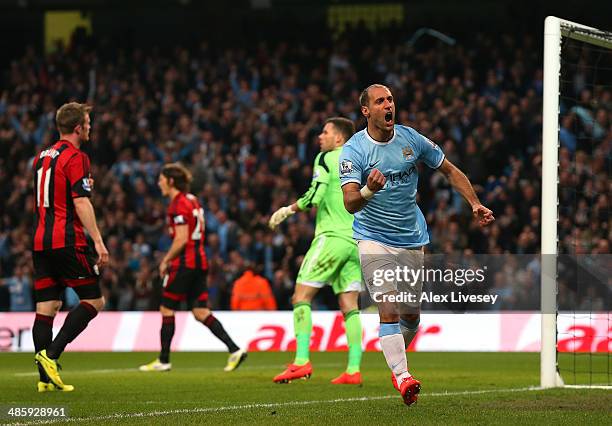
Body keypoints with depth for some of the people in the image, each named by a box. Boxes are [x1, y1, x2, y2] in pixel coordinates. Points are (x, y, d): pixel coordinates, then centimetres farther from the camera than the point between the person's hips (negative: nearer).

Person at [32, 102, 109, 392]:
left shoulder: (41, 157, 16)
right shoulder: (75, 157, -8)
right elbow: (81, 202, -15)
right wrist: (98, 241, -16)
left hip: (40, 241, 8)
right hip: (67, 241, -8)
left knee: (46, 307, 5)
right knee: (94, 301, 0)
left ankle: (46, 378, 0)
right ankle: (50, 354, -14)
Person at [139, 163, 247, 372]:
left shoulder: (179, 204, -12)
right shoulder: (192, 200, 16)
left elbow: (181, 239, -19)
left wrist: (166, 261, -9)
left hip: (185, 261, -9)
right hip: (199, 260, 9)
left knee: (167, 309, 1)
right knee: (200, 312, 6)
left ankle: (163, 361, 5)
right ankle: (234, 349, -5)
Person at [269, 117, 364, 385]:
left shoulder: (326, 158, -1)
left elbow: (315, 196, -13)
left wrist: (289, 209, 0)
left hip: (332, 235, -7)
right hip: (357, 240, 7)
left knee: (302, 296, -3)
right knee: (349, 306, 5)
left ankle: (302, 361, -14)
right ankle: (353, 371, -3)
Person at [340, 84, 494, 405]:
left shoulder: (412, 139, -1)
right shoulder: (354, 150, -13)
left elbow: (449, 170, 12)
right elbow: (350, 204, -22)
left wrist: (475, 204, 2)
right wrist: (368, 190, -44)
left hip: (412, 240, 4)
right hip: (373, 239, -4)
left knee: (411, 315, 9)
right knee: (389, 309, -20)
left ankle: (395, 362, 35)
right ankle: (402, 376, -22)